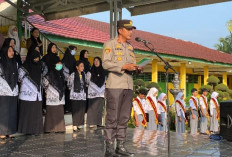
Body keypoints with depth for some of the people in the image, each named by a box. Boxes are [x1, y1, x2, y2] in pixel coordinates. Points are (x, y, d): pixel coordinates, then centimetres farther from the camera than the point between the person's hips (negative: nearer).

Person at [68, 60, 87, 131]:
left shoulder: (84, 75, 9)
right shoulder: (73, 75, -7)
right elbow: (69, 84, 1)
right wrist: (73, 89, 8)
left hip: (83, 95, 5)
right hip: (75, 95, -5)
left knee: (82, 111, 4)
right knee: (75, 111, -5)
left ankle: (79, 125, 12)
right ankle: (75, 126, -2)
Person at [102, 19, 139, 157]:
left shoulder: (131, 47, 21)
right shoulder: (110, 44, 1)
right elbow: (106, 63, -10)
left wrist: (136, 68, 2)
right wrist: (124, 66, -17)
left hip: (129, 86, 7)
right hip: (114, 85, -7)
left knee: (124, 118, 8)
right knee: (112, 118, -6)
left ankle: (121, 146, 15)